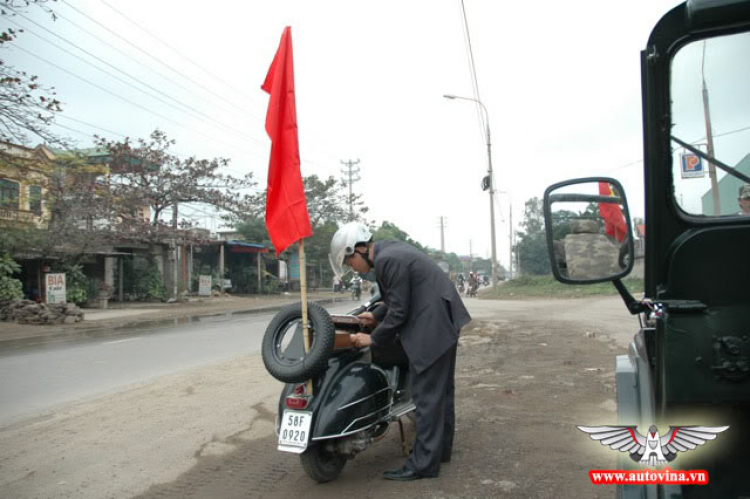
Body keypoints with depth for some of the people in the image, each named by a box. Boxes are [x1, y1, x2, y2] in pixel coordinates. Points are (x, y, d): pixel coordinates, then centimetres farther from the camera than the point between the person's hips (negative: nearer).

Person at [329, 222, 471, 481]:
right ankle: (440, 449, 32)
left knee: (426, 395, -3)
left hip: (431, 328, -11)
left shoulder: (388, 260, -20)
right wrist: (376, 316, 16)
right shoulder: (391, 249, 11)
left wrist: (373, 339, -7)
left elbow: (399, 311, -18)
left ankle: (423, 463, 7)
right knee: (441, 390, 18)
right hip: (443, 323, 11)